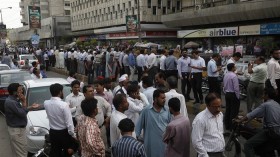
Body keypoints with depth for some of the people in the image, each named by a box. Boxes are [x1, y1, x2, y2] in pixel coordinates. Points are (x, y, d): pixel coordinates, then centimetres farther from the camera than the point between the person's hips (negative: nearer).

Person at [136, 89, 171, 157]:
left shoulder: (166, 110, 2)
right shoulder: (146, 110, -9)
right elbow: (139, 125, -4)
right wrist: (135, 138, -5)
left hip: (165, 142, 3)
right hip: (151, 143, -3)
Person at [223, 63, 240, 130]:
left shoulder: (226, 75, 6)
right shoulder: (234, 76, -19)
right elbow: (236, 88, -19)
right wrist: (237, 96, -10)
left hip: (227, 94, 8)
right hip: (233, 94, -8)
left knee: (227, 109, 13)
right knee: (234, 110, 0)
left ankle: (227, 125, 20)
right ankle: (232, 126, 3)